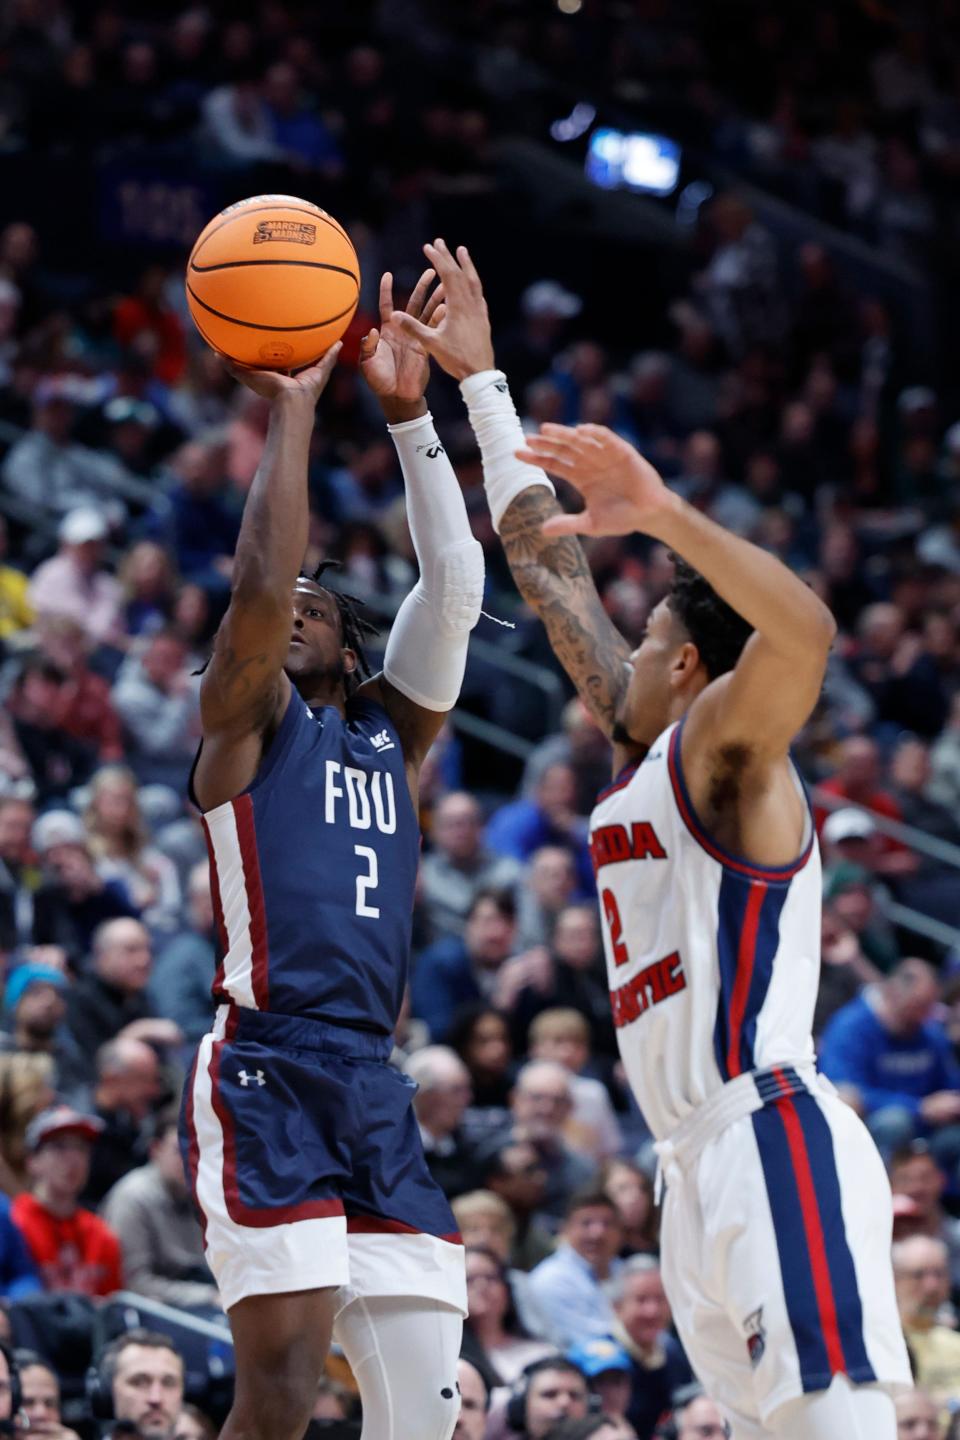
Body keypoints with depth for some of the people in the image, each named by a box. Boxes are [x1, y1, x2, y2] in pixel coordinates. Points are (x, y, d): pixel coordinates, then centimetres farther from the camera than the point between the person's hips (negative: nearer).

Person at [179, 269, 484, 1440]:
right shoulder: (245, 720, 6)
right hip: (264, 1075, -6)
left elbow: (453, 592, 8)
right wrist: (290, 412, -6)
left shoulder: (390, 732, 20)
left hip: (375, 1090, 6)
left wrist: (410, 416, 2)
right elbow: (258, 583, -12)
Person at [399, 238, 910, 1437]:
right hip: (698, 1170, 9)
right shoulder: (640, 749, 21)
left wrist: (664, 513, -35)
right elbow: (550, 566, 29)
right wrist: (478, 382, 33)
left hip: (774, 1143, -9)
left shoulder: (719, 745, -3)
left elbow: (805, 629, -26)